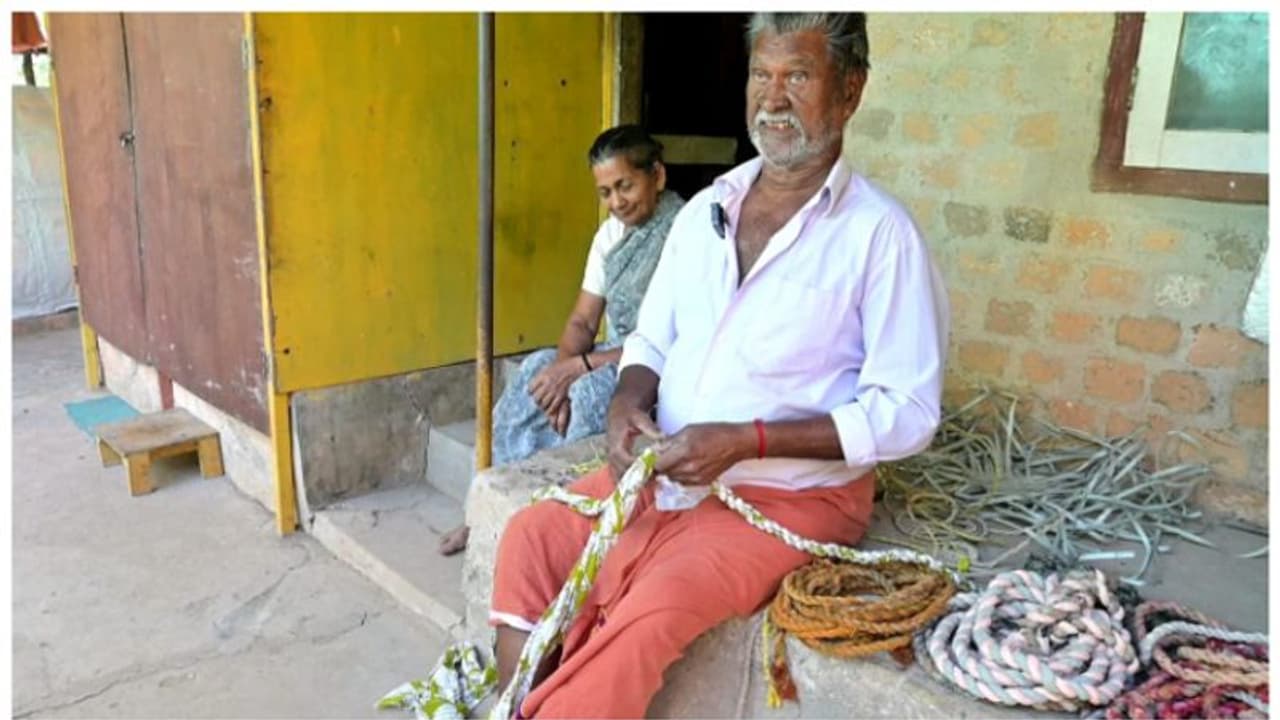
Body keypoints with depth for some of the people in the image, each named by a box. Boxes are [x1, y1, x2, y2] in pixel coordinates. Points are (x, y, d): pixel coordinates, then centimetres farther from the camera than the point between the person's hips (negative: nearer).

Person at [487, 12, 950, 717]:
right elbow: (651, 338, 14)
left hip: (795, 494, -5)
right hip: (667, 470, 6)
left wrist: (744, 441, -22)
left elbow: (908, 412, -14)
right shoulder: (704, 209, 7)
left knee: (652, 609, -27)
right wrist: (628, 404, -10)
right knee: (531, 538, -11)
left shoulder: (880, 233, -11)